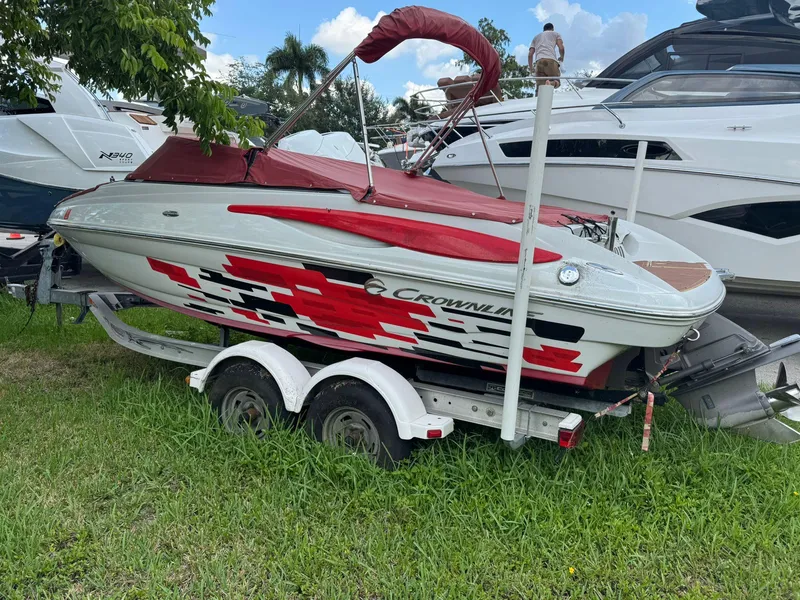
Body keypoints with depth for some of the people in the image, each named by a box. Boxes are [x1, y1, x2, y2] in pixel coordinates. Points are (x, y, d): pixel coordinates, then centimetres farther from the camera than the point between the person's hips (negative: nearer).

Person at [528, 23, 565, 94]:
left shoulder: (536, 37, 34)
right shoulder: (556, 33, 25)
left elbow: (530, 54, 22)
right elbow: (561, 48, 8)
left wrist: (530, 68, 31)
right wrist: (561, 57, 27)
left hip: (539, 61, 2)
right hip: (551, 60, -2)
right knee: (556, 82, 9)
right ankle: (551, 83, -26)